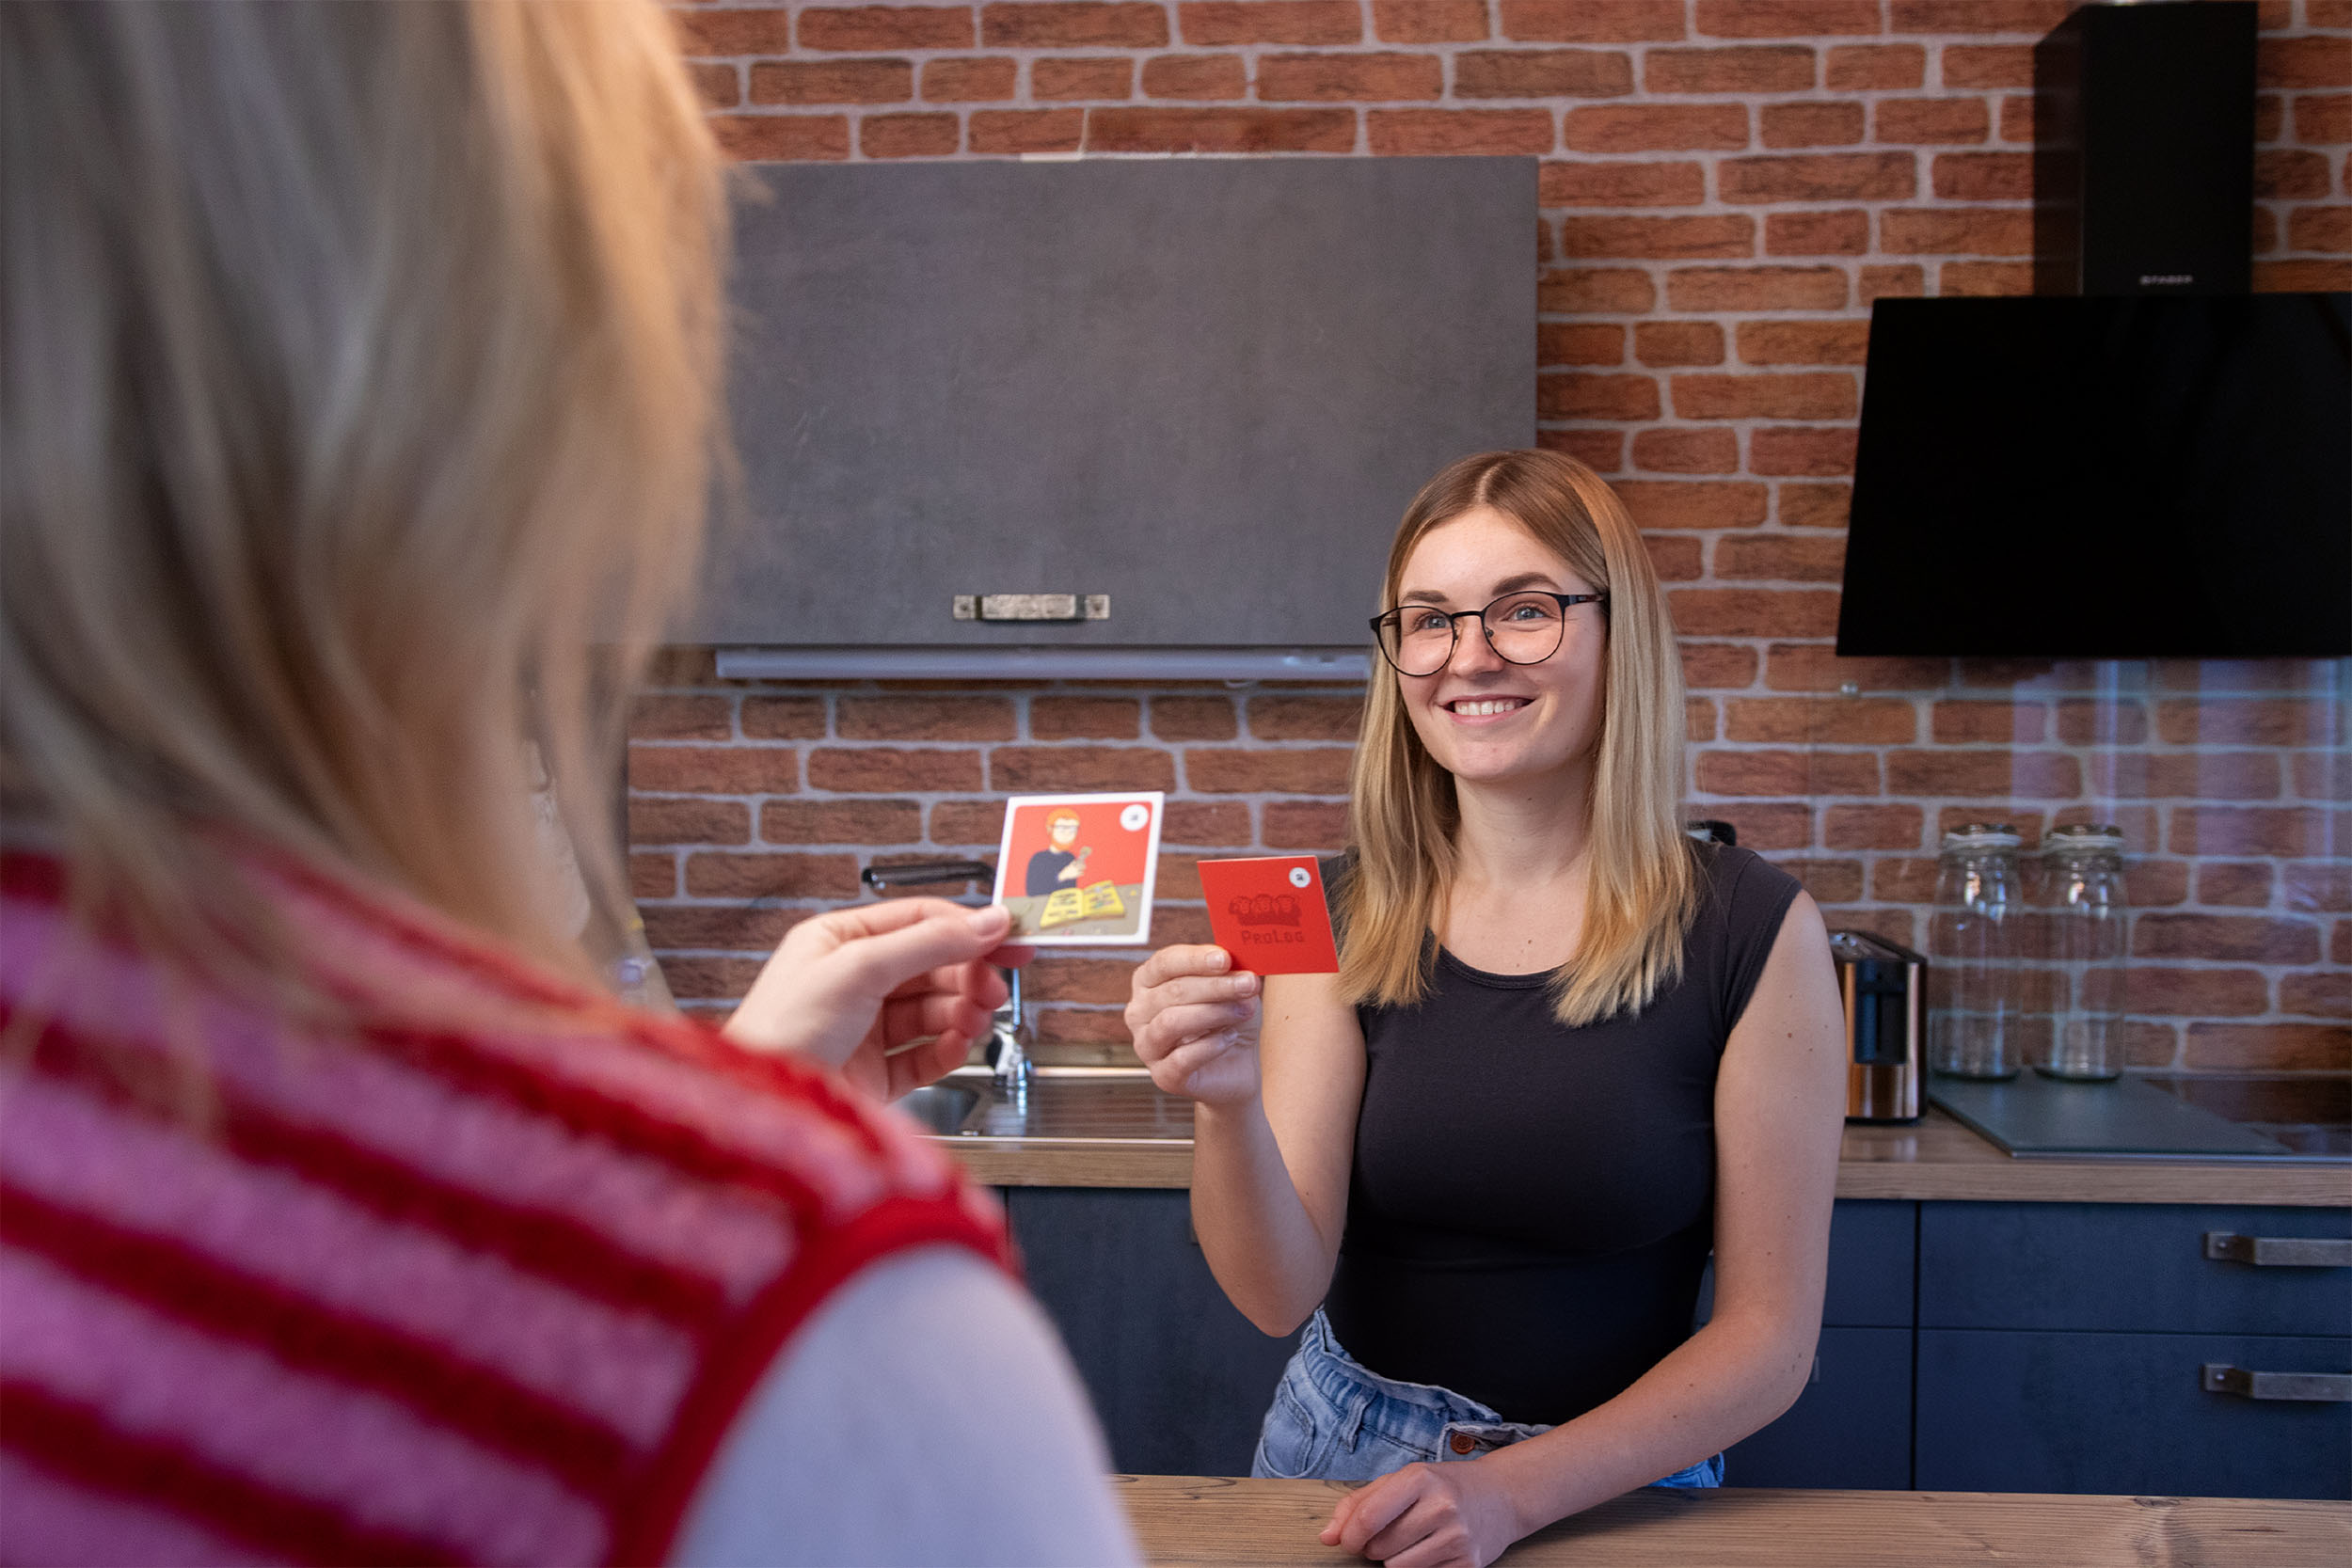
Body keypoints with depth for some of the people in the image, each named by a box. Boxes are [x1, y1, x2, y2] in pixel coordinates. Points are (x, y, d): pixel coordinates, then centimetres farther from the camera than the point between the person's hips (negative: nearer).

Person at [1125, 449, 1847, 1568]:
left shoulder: (1750, 932, -11)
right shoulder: (1344, 918, -4)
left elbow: (1770, 1337, -7)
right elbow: (1280, 1291, -11)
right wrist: (1227, 1106, -29)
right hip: (1344, 1457, 3)